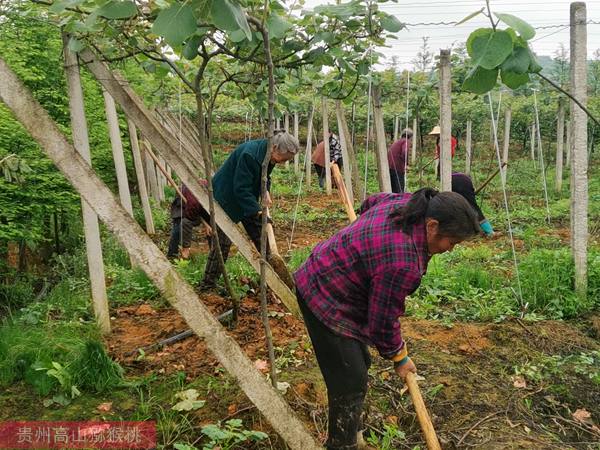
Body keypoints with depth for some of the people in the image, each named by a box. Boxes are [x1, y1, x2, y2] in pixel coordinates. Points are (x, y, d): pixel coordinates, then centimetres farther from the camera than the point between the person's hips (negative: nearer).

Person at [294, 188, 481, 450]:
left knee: (359, 362, 20)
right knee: (350, 382, -7)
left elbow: (371, 202, 17)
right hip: (326, 300, -10)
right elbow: (383, 320, -20)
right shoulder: (403, 261, -33)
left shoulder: (405, 203, -6)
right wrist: (399, 357, -2)